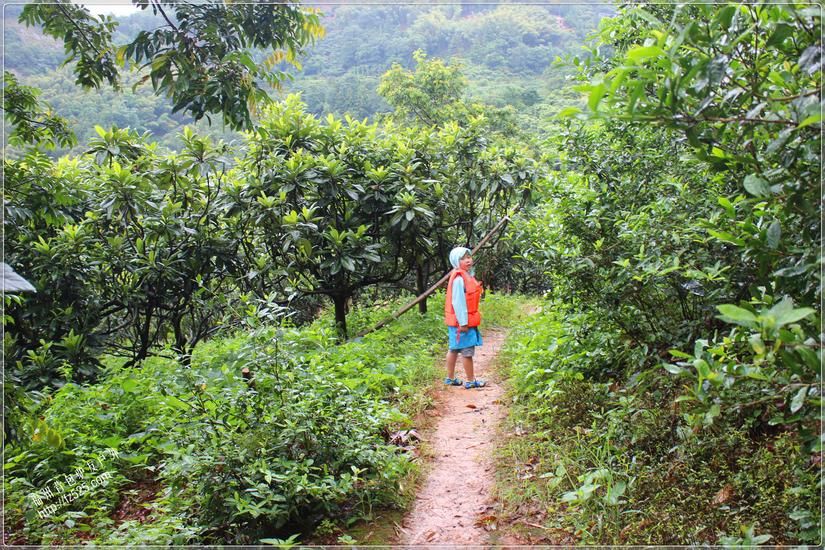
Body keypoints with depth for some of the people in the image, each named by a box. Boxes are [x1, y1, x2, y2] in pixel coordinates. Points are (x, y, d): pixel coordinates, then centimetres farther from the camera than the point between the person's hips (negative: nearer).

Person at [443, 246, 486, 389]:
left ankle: (450, 378, 24)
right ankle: (471, 381, 9)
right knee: (467, 350, -1)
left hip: (467, 320, 10)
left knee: (454, 349, 15)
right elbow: (457, 302, -21)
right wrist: (463, 323, -21)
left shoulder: (467, 276, 11)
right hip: (461, 321, -10)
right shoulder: (459, 278, -18)